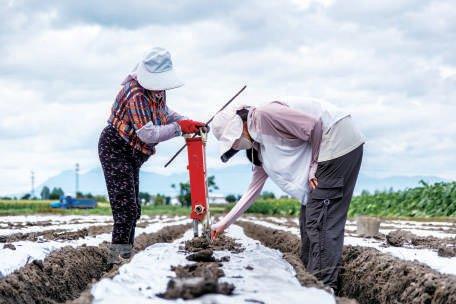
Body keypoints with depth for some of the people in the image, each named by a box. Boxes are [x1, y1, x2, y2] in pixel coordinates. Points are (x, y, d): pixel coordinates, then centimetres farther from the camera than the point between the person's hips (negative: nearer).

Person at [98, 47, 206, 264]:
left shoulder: (158, 90, 1)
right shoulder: (137, 94, -27)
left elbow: (163, 112, 17)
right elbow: (148, 134, -32)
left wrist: (188, 123, 1)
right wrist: (179, 128, -32)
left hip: (131, 156, 10)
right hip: (115, 150, -10)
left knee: (132, 210, 13)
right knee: (126, 207, -15)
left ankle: (125, 256, 19)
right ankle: (118, 257, -13)